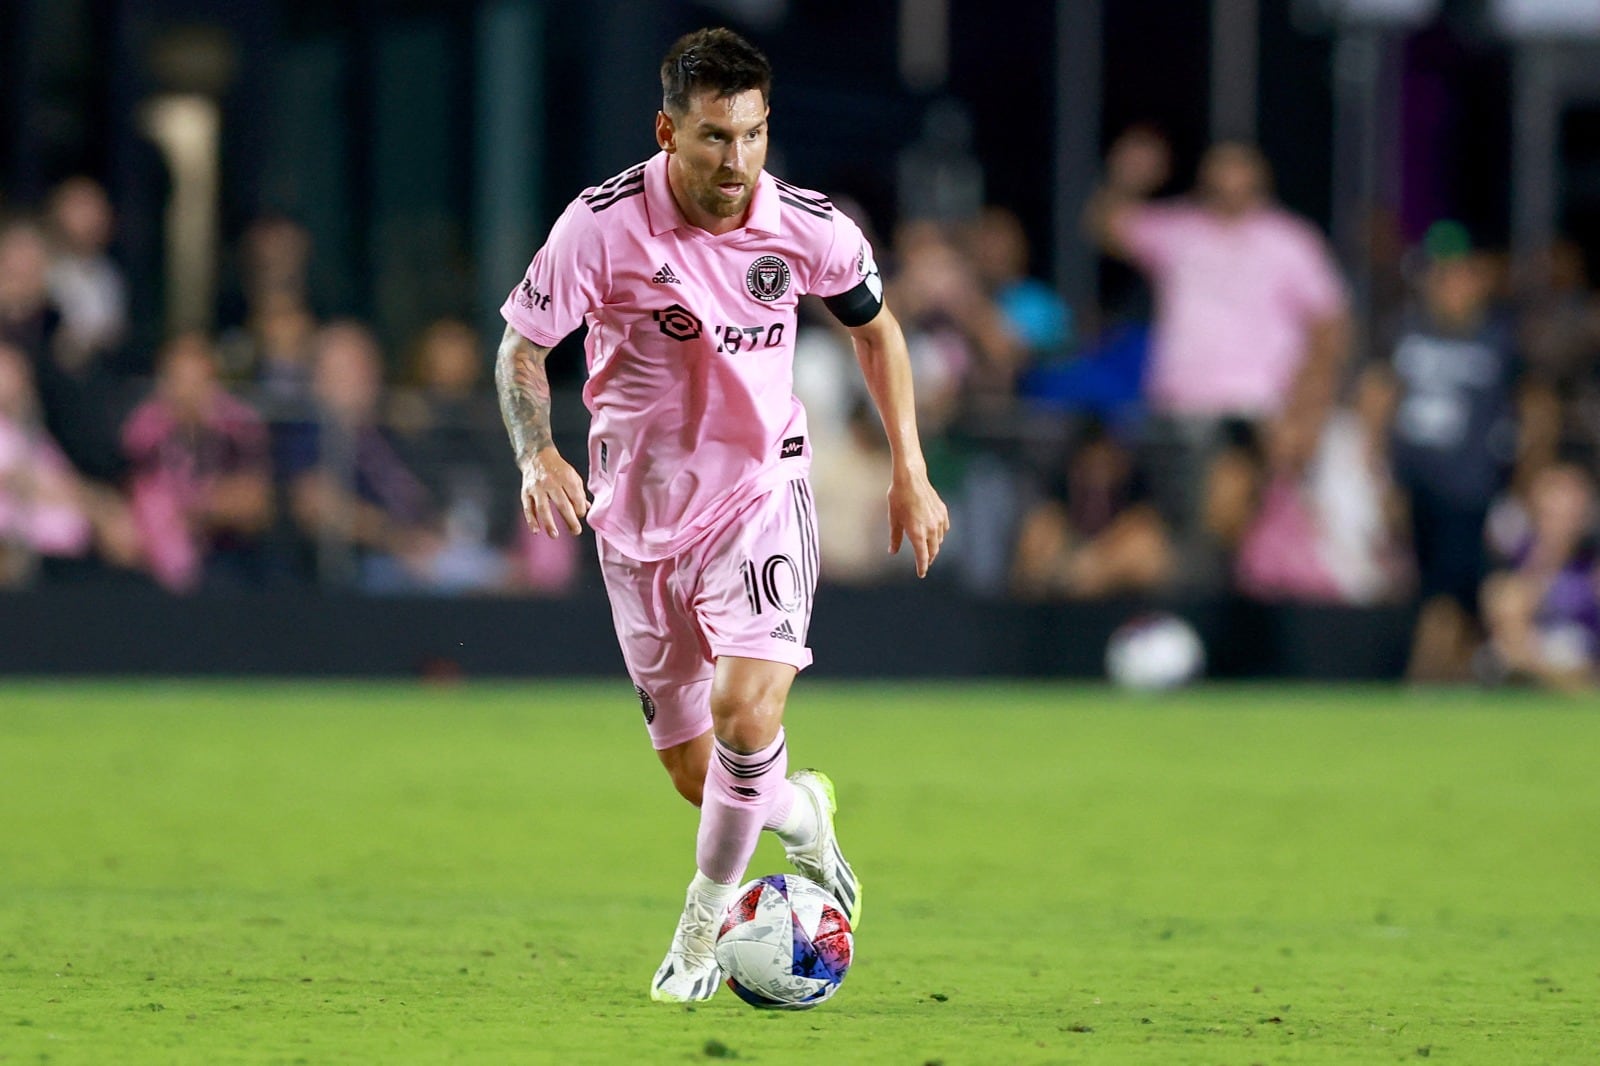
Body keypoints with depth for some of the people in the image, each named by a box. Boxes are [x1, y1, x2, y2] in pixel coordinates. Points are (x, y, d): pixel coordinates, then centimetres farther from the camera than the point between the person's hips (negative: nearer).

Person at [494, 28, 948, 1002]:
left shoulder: (808, 229, -11)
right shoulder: (603, 227, -17)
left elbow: (875, 326, 9)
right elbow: (522, 345, -5)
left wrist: (910, 473, 6)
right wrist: (539, 455, -23)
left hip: (760, 491, -1)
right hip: (639, 510, 1)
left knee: (747, 713, -24)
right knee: (696, 776, 6)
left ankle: (706, 921, -1)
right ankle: (801, 811, 42)